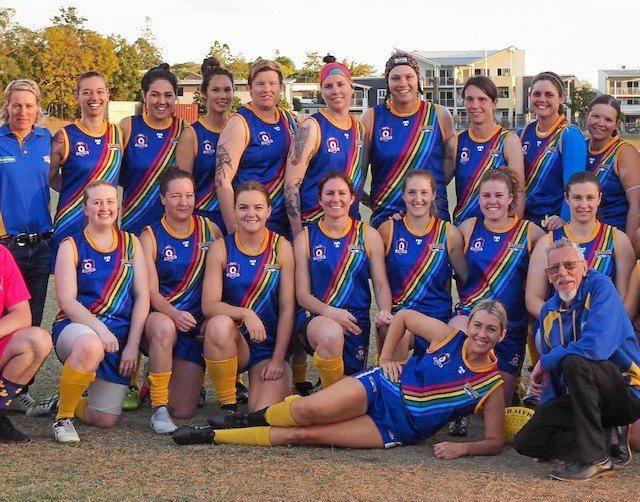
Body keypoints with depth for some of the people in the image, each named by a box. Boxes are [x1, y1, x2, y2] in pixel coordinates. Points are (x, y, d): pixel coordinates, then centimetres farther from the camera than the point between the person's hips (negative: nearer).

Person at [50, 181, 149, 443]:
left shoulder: (130, 243, 10)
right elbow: (66, 300, -9)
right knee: (90, 347, -42)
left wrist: (132, 345, -6)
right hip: (77, 326, -3)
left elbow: (142, 297, 5)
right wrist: (99, 328, -25)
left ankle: (68, 402, 30)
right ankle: (62, 416, -18)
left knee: (105, 420, -4)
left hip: (120, 334, 4)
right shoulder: (71, 246, 1)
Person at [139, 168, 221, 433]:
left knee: (183, 410, -6)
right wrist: (174, 314, -29)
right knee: (163, 327, -42)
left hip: (196, 325, 2)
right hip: (160, 317, -2)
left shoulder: (210, 230, 7)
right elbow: (151, 291, -10)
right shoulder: (150, 237, -1)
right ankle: (159, 408, -26)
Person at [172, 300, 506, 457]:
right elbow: (403, 316, 13)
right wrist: (385, 360, 6)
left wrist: (464, 448, -20)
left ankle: (214, 435, -4)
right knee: (310, 409, -30)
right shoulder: (447, 336, -2)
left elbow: (495, 441, 0)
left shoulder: (492, 386, -4)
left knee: (303, 434, -16)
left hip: (396, 429, -1)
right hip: (383, 387, 1)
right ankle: (258, 417, 4)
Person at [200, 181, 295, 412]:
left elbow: (287, 309, -3)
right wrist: (245, 314, -30)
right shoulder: (221, 248, -2)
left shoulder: (281, 248, -1)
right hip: (234, 340, 1)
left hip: (271, 344, -1)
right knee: (219, 324, -36)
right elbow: (209, 305, -12)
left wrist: (278, 360, -9)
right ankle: (228, 405, -16)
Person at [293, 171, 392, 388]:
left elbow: (381, 283, 4)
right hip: (315, 317, -3)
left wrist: (385, 311, -19)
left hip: (355, 321, 3)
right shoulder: (305, 237, 3)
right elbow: (302, 293, -2)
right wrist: (329, 312, -22)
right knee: (331, 333, -39)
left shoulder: (368, 236, 8)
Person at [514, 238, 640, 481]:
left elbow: (597, 347, -29)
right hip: (575, 398, 7)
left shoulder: (600, 287, -13)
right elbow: (549, 373, 19)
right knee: (525, 441, -6)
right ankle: (609, 439, 1)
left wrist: (546, 361, -16)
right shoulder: (549, 311, 9)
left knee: (574, 363, -35)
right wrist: (549, 411, 5)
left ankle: (594, 457, -24)